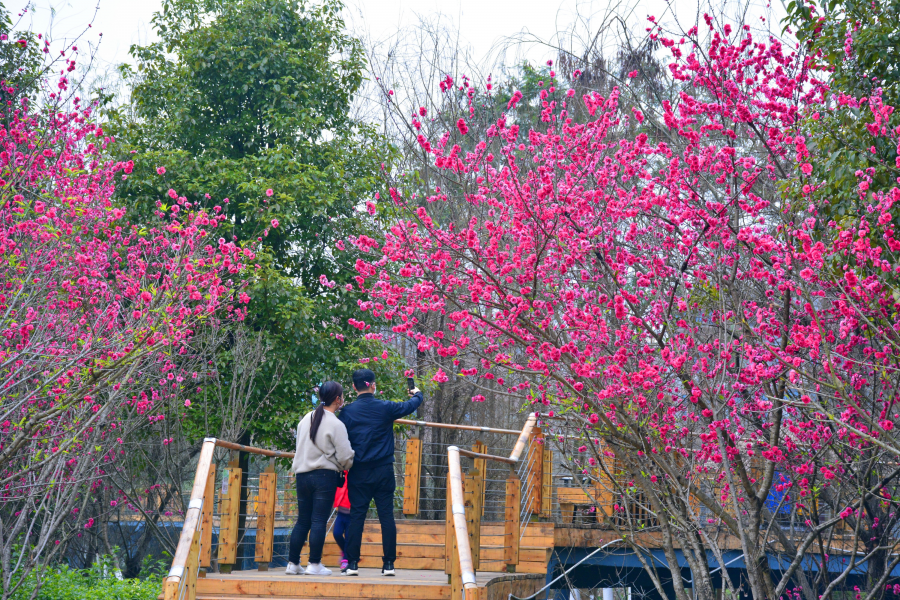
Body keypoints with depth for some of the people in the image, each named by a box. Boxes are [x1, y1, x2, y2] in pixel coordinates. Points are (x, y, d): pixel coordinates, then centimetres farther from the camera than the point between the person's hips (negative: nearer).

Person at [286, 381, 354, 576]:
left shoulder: (306, 419, 10)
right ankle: (314, 565, -2)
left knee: (302, 520, 11)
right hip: (325, 475, -6)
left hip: (302, 474, 6)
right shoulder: (336, 424, -10)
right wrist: (345, 467, 11)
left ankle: (292, 563, 12)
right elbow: (345, 456, -9)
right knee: (319, 520, -3)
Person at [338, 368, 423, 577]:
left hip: (358, 473, 0)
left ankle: (352, 563, 1)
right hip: (383, 471, 0)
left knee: (357, 516, 2)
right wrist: (417, 394, 38)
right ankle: (389, 563, 4)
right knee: (386, 516, 3)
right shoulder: (386, 408, -2)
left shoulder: (347, 412, -2)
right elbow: (411, 405, 15)